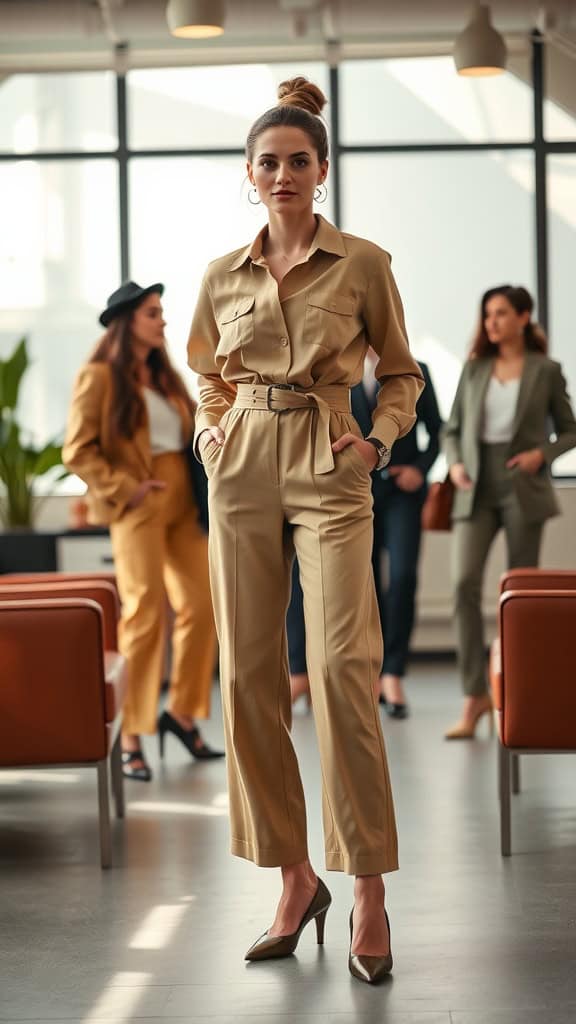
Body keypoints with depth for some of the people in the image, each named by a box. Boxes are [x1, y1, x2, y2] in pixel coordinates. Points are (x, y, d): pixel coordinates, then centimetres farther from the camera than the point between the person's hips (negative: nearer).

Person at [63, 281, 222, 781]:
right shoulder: (99, 376, -5)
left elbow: (189, 432, 23)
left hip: (183, 502, 7)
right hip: (138, 508, -7)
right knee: (145, 613, -7)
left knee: (202, 604, 6)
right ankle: (131, 739, 1)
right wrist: (122, 490, -15)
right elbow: (78, 451, -9)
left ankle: (182, 712, 23)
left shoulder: (163, 374, 18)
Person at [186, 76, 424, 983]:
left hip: (328, 473, -3)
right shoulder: (223, 277, 10)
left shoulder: (362, 264, 1)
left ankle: (369, 894, -6)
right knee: (248, 672, 1)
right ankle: (296, 879, 13)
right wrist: (209, 430, 7)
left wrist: (379, 439, -4)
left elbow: (401, 373, 11)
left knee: (342, 666, -14)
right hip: (243, 473, 4)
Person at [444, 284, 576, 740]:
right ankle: (475, 695, -11)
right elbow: (452, 429, 16)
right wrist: (455, 462, -4)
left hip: (522, 490, -2)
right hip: (477, 491, 2)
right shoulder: (474, 368, 10)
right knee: (464, 582, -15)